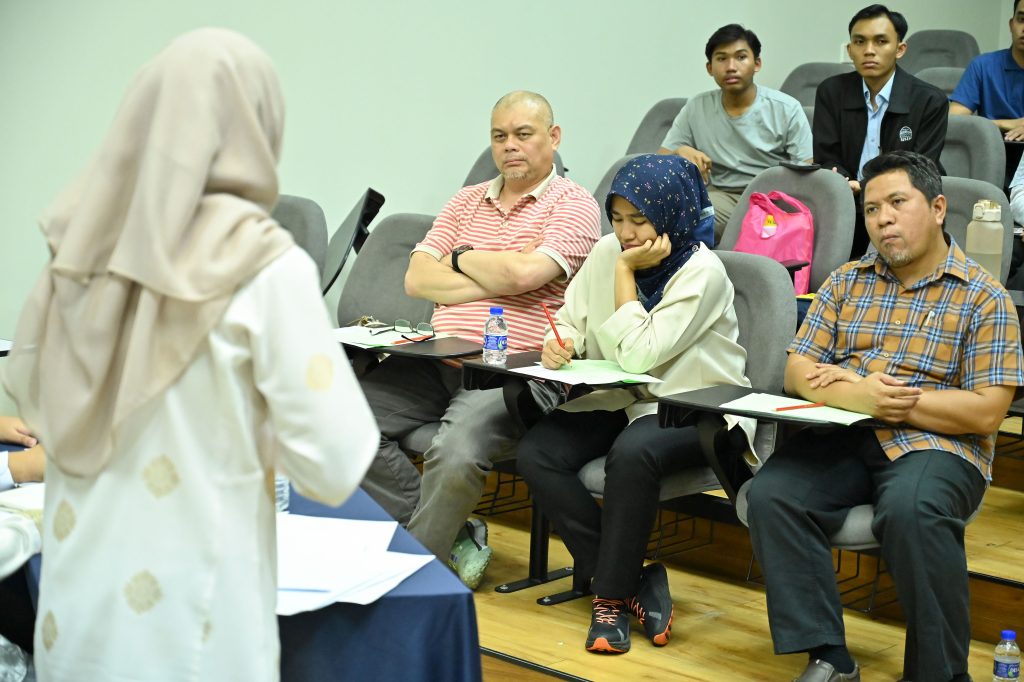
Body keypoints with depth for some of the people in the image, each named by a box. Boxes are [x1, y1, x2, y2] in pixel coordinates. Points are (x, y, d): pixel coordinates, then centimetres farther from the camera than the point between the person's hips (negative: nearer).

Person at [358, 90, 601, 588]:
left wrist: (462, 258, 3)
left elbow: (524, 273, -16)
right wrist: (493, 280, -4)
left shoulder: (574, 205, 2)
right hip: (437, 359, 6)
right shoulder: (467, 201, 20)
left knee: (455, 450, -33)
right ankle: (451, 537, -6)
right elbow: (417, 279, 8)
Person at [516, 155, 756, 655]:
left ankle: (611, 595, -18)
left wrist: (626, 274, -19)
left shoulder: (702, 272, -17)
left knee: (632, 454, -38)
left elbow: (639, 355, -23)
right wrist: (559, 344, -16)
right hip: (620, 398, 7)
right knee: (535, 454, -17)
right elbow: (570, 319, 8)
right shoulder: (608, 251, 2)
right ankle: (633, 581, -13)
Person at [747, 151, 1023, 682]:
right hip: (843, 438, 4)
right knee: (771, 495, -25)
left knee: (910, 511, -37)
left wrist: (886, 399, -12)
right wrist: (855, 395, -13)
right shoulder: (845, 283, 17)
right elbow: (797, 372, 10)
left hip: (936, 444, -4)